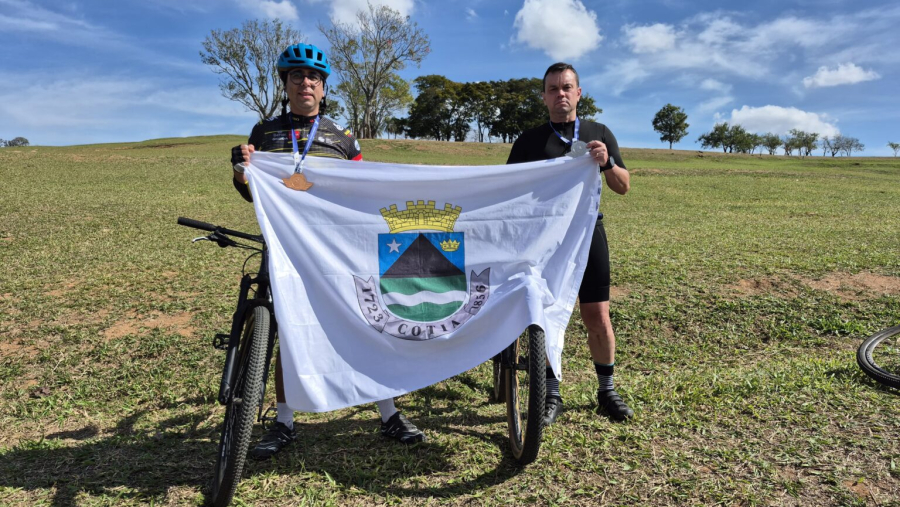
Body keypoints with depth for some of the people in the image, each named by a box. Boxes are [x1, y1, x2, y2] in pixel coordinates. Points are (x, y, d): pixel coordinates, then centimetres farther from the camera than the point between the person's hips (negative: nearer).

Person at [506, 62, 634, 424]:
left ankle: (606, 391, 21)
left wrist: (607, 162, -11)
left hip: (588, 234, 1)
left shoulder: (599, 134, 11)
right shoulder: (529, 140, 7)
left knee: (598, 318, 2)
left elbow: (623, 187, 9)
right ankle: (551, 395, 16)